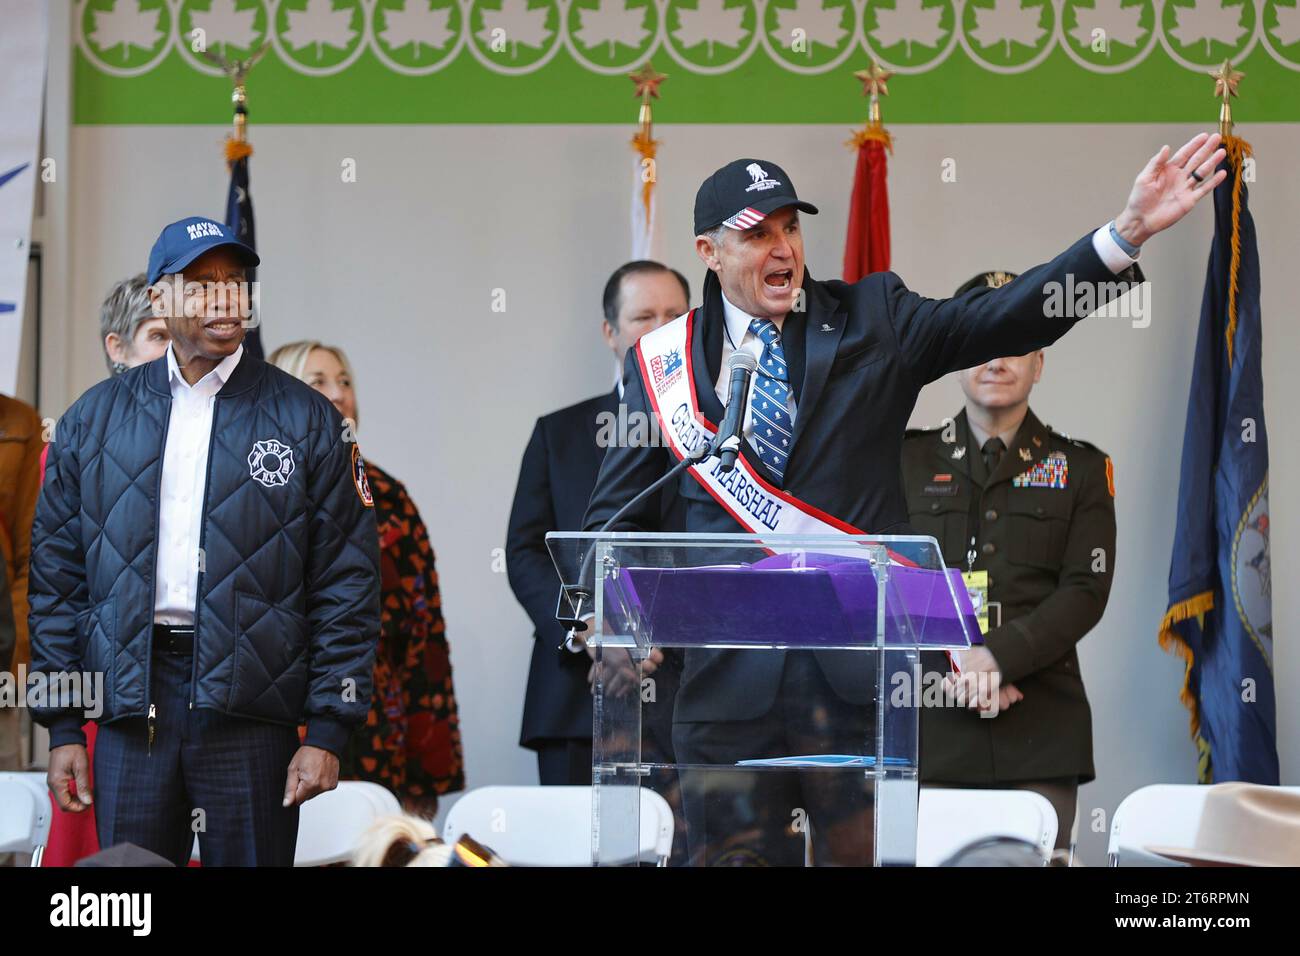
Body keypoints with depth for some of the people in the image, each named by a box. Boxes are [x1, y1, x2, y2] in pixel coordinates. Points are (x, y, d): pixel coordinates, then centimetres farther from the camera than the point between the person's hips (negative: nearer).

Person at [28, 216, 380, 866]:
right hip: (131, 708, 2)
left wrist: (328, 731, -6)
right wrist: (63, 726, 5)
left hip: (251, 712, -2)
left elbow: (347, 582, 1)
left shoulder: (306, 421, 4)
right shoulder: (94, 420, 11)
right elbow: (56, 577, 11)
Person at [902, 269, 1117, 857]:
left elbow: (1086, 593, 0)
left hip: (1042, 730, 0)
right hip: (932, 722, 0)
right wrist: (952, 666, -12)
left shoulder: (1080, 469, 11)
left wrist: (997, 655, -15)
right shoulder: (908, 461, 13)